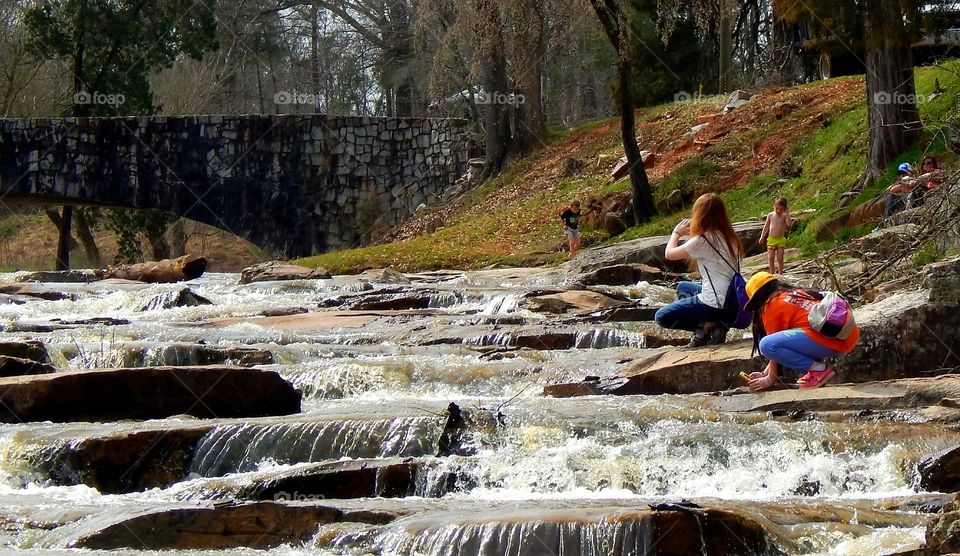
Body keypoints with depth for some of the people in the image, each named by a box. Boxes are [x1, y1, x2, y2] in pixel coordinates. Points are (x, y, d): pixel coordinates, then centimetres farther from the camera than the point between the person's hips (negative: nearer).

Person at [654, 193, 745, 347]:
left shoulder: (703, 241, -15)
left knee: (662, 317, 2)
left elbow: (669, 254, -4)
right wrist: (691, 233, 16)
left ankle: (706, 327, -6)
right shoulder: (728, 237, 7)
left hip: (715, 304, -8)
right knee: (683, 287, 32)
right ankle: (706, 327, 12)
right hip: (731, 300, 8)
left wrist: (676, 233, 13)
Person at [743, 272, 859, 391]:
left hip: (830, 338, -9)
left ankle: (819, 369, -7)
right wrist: (765, 373, 34)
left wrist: (771, 379, 19)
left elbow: (774, 346, 7)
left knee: (766, 345, -11)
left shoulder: (771, 306, 4)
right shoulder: (797, 293, 29)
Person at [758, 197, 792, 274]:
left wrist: (787, 213, -18)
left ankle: (780, 274, 11)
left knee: (780, 258, 3)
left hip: (781, 239, -1)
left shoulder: (784, 216, -3)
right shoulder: (770, 215, 1)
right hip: (771, 239, 1)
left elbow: (789, 224, -19)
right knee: (770, 258, 2)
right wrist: (762, 237, 8)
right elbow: (766, 226, 9)